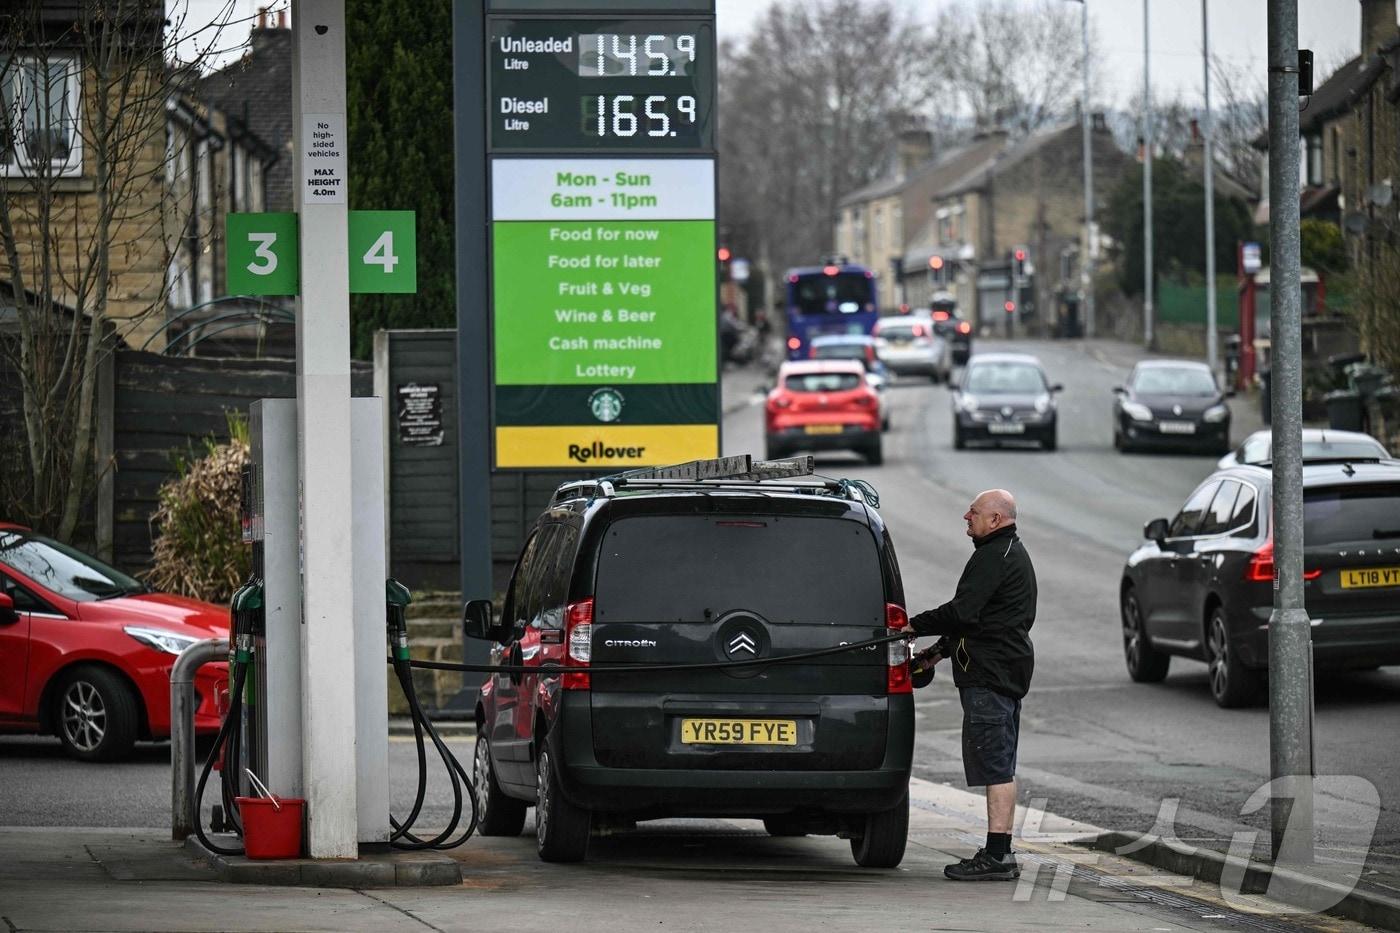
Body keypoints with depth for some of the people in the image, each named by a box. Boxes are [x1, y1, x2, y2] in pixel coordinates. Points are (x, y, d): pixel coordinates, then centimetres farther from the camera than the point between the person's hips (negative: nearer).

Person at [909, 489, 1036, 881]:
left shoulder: (994, 558, -14)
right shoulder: (1012, 554, 21)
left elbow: (962, 612, -22)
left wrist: (915, 625, -12)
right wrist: (940, 651, 22)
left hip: (990, 674, -11)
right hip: (1009, 671, 11)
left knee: (996, 765, -11)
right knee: (1000, 767, 13)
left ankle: (996, 856, -14)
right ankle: (1000, 854, 16)